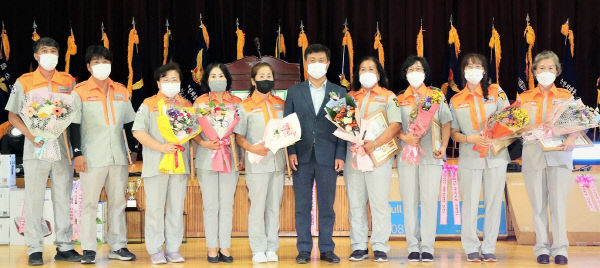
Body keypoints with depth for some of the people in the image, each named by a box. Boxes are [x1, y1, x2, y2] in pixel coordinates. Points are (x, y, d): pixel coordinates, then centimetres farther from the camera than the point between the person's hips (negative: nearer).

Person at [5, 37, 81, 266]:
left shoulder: (69, 81, 9)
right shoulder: (24, 82, 3)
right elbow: (12, 115, 3)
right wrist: (31, 134, -13)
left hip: (63, 148, 2)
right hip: (35, 149, -2)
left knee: (63, 199, 6)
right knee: (34, 199, -1)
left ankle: (64, 247, 13)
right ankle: (34, 249, 5)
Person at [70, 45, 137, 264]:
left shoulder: (121, 91, 12)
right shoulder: (80, 92, 0)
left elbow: (129, 123, 19)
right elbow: (74, 125, -4)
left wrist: (133, 148, 14)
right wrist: (77, 153, -11)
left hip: (119, 156, 4)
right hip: (92, 157, -4)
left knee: (118, 202, 7)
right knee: (89, 202, -2)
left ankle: (118, 246, 14)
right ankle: (89, 249, 3)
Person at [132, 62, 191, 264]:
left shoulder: (187, 105, 14)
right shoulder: (149, 104, 2)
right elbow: (138, 132, -7)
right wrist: (161, 147, -17)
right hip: (156, 164, -3)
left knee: (176, 208, 6)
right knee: (155, 208, -1)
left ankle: (173, 249, 14)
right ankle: (155, 250, 7)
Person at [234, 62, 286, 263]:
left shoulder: (280, 104, 14)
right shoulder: (245, 107, 2)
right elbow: (239, 137, 0)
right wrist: (252, 148, -18)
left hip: (277, 161, 4)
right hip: (257, 163, -4)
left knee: (274, 205, 7)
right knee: (257, 206, -3)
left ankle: (272, 248, 13)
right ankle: (258, 249, 4)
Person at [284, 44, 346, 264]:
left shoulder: (339, 92, 9)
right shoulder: (294, 91, 9)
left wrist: (340, 155, -3)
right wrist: (291, 152, -4)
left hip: (328, 157, 0)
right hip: (302, 157, 0)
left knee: (327, 206, 4)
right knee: (302, 206, 3)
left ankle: (326, 248, 12)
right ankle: (304, 249, 9)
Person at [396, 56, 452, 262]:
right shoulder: (399, 100, 13)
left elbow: (446, 123, 8)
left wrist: (443, 146, -5)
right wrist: (404, 137, -12)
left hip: (431, 155, -1)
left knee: (429, 201, -4)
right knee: (409, 201, 0)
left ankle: (427, 247, 0)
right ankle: (413, 247, 5)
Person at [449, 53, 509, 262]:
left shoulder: (496, 92, 6)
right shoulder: (456, 100, 9)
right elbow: (454, 133, 8)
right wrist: (469, 138, -12)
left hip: (496, 156, 0)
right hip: (469, 157, 0)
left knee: (493, 202, 3)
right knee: (470, 204, -1)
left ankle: (489, 249, 11)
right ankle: (471, 248, 10)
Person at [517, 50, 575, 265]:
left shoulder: (566, 96, 10)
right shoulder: (524, 98, 12)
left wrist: (570, 139, -11)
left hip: (558, 155, -1)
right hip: (533, 154, 1)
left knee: (558, 202, -6)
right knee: (538, 204, 0)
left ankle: (560, 249, -2)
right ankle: (542, 248, 6)